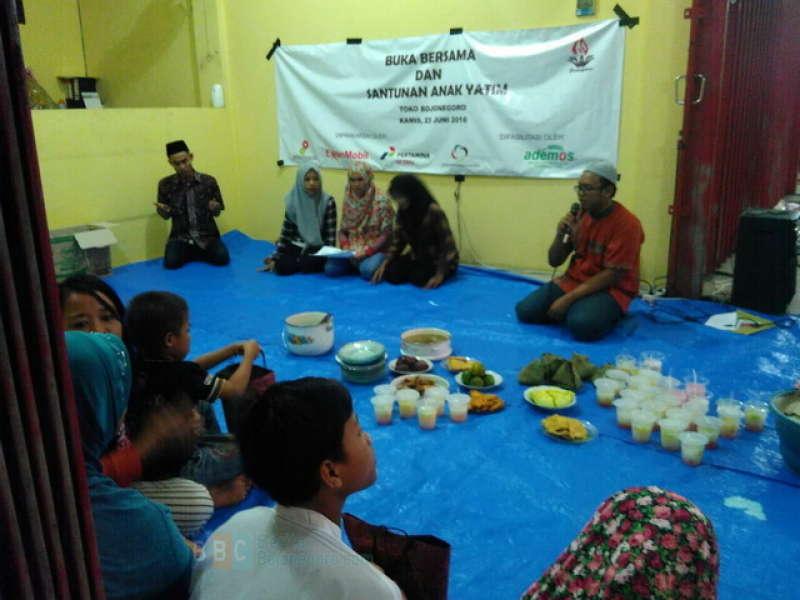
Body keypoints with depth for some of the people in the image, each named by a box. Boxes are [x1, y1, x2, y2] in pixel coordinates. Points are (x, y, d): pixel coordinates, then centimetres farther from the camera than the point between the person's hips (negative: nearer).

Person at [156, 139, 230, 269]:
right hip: (181, 236, 0)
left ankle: (196, 252, 10)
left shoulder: (208, 181, -7)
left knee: (222, 258, -25)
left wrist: (215, 208, -21)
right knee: (171, 263, -25)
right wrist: (163, 211, -17)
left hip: (207, 235, 0)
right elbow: (166, 216, 7)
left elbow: (217, 212, 3)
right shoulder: (165, 184, -5)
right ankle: (190, 252, 11)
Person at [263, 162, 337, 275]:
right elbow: (286, 232, 3)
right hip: (296, 245, 2)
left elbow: (330, 234, -7)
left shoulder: (328, 202, -8)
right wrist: (275, 258, 1)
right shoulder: (293, 202, -2)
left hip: (317, 248, -1)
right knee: (282, 267, -25)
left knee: (307, 265, -31)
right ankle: (300, 261, 4)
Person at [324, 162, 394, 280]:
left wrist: (367, 251, -22)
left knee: (368, 271, -35)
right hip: (352, 252, 4)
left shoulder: (381, 200, -10)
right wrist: (346, 249, -10)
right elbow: (343, 231, 10)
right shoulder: (348, 200, 5)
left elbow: (386, 235, -12)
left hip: (376, 250, -4)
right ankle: (358, 264, 8)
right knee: (330, 269, -21)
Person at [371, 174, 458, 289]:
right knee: (391, 275, -17)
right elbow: (398, 240, 4)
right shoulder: (403, 212, -5)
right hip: (417, 257, 5)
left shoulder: (434, 212, -24)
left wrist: (440, 275, -26)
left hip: (438, 260, -5)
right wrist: (385, 263, -9)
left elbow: (447, 244, -21)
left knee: (419, 279, -30)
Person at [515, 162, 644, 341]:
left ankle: (606, 314, -2)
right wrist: (560, 235, -15)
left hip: (611, 288, -6)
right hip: (574, 280, 6)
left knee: (582, 325, -35)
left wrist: (568, 298, -24)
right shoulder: (579, 214, 2)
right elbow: (554, 262, 6)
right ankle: (579, 309, 8)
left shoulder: (627, 224, -17)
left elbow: (612, 275, -20)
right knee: (525, 310, -12)